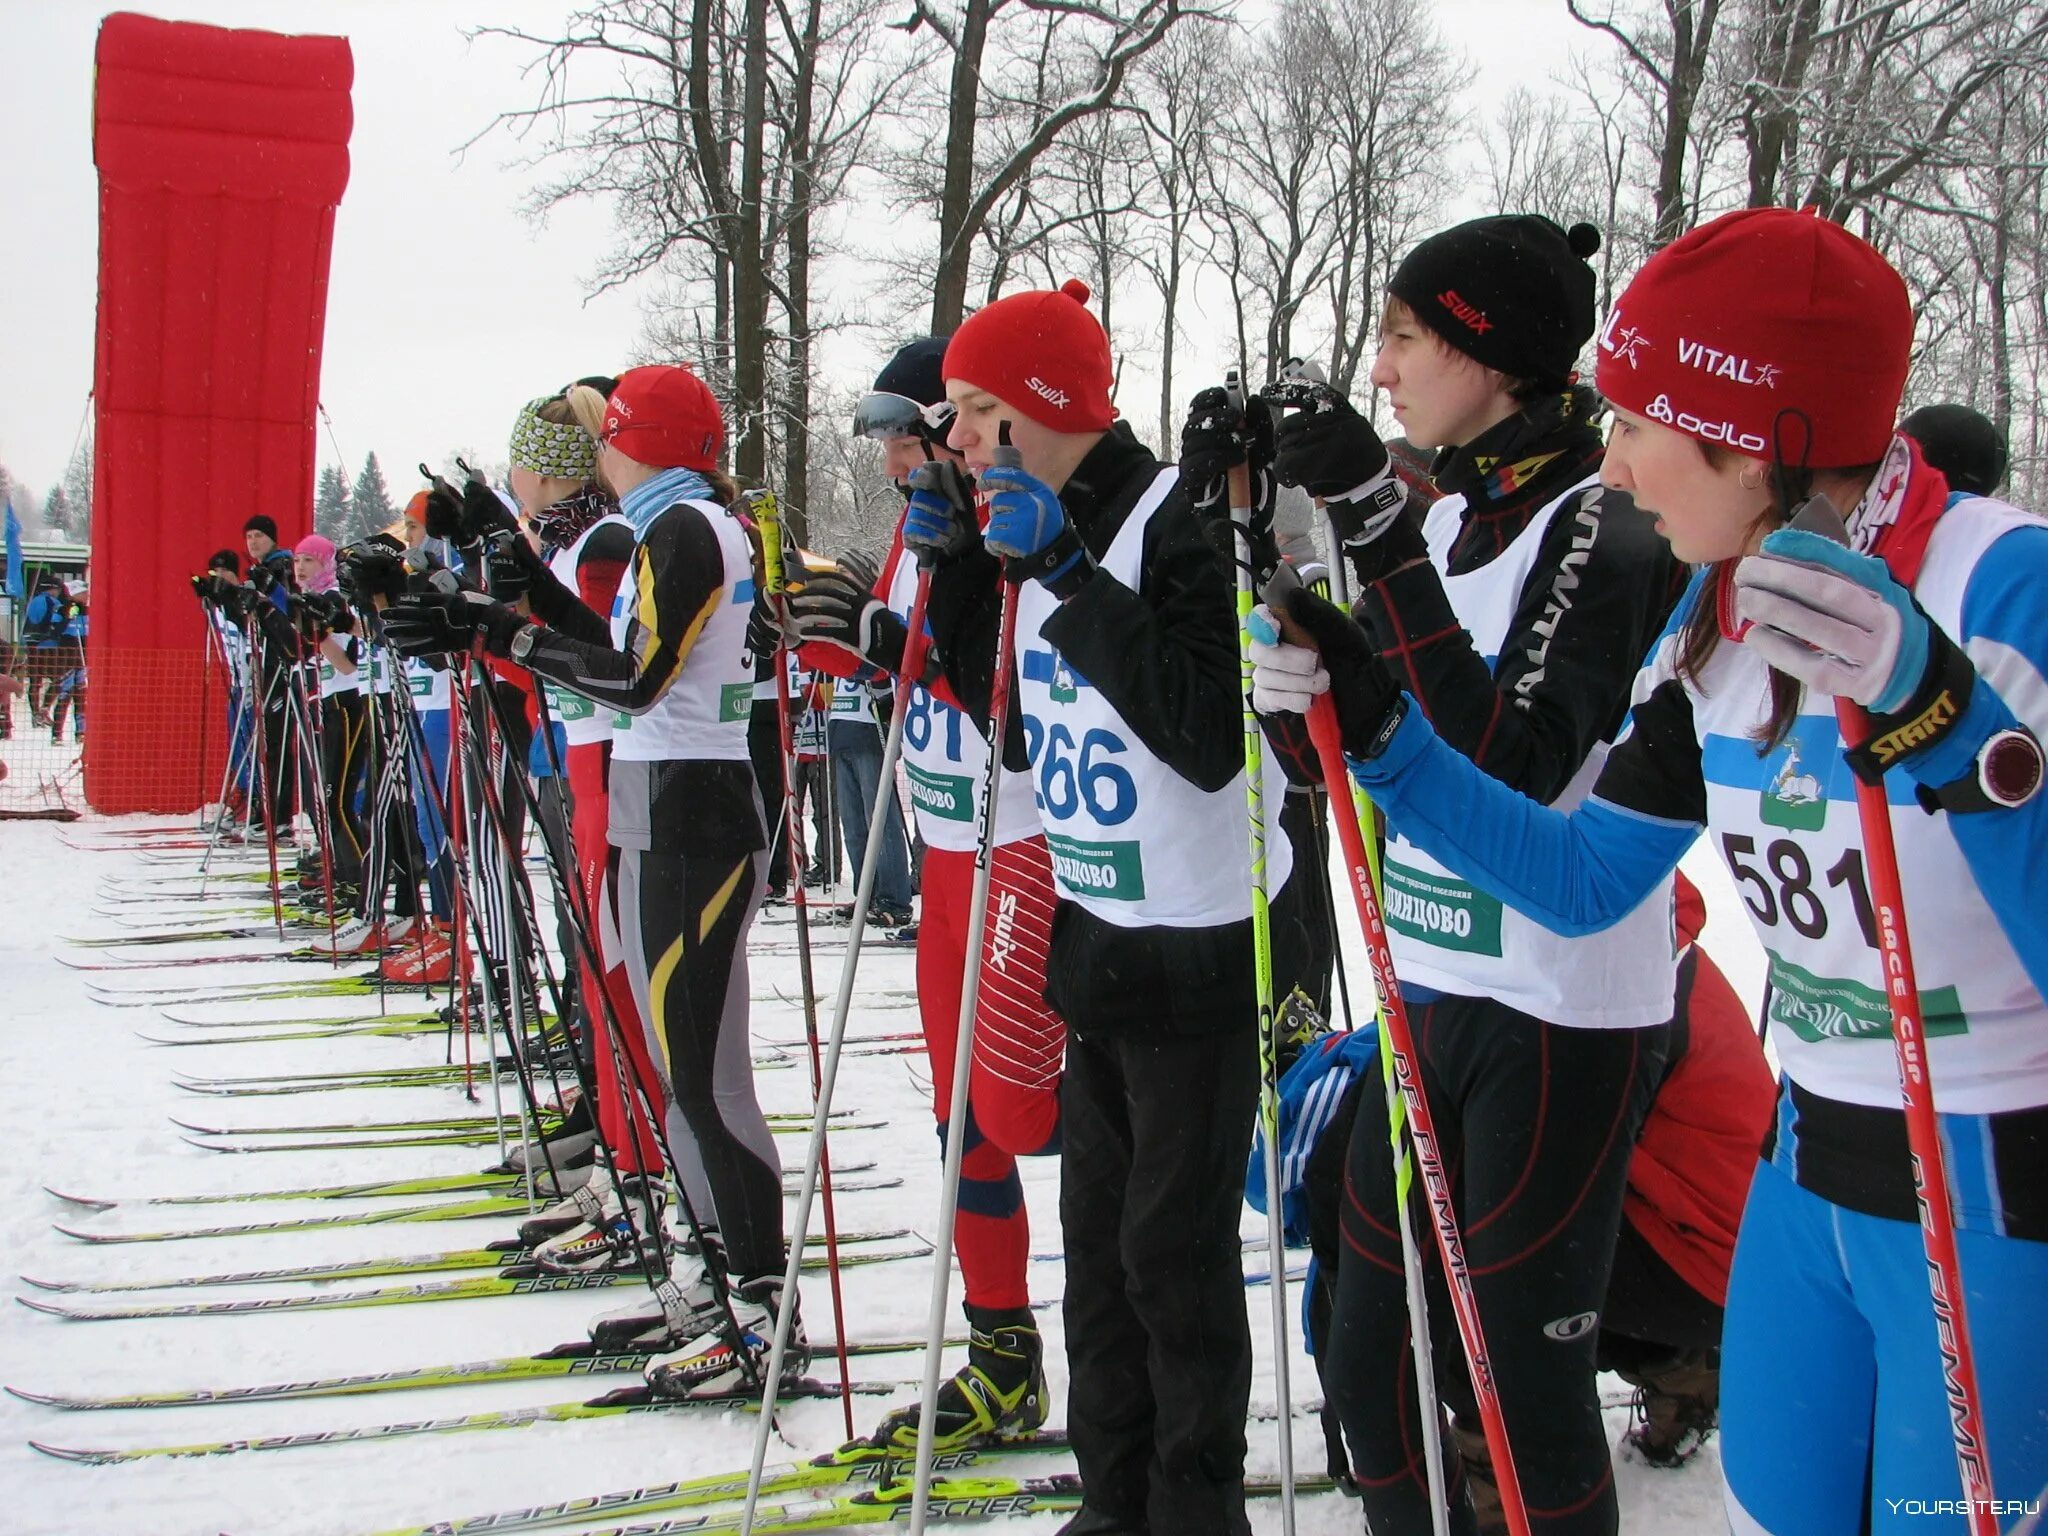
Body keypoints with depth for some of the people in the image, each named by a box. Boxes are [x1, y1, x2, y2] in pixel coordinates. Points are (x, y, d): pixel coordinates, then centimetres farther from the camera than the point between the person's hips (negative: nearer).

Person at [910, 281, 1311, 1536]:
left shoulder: (1183, 516, -17)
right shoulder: (1038, 524, 8)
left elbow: (1212, 734, -28)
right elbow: (1014, 723, 15)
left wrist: (1069, 581, -26)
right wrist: (955, 578, 3)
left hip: (1203, 948, -8)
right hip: (1102, 938, 9)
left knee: (1175, 1244, 1)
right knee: (1097, 1226, 15)